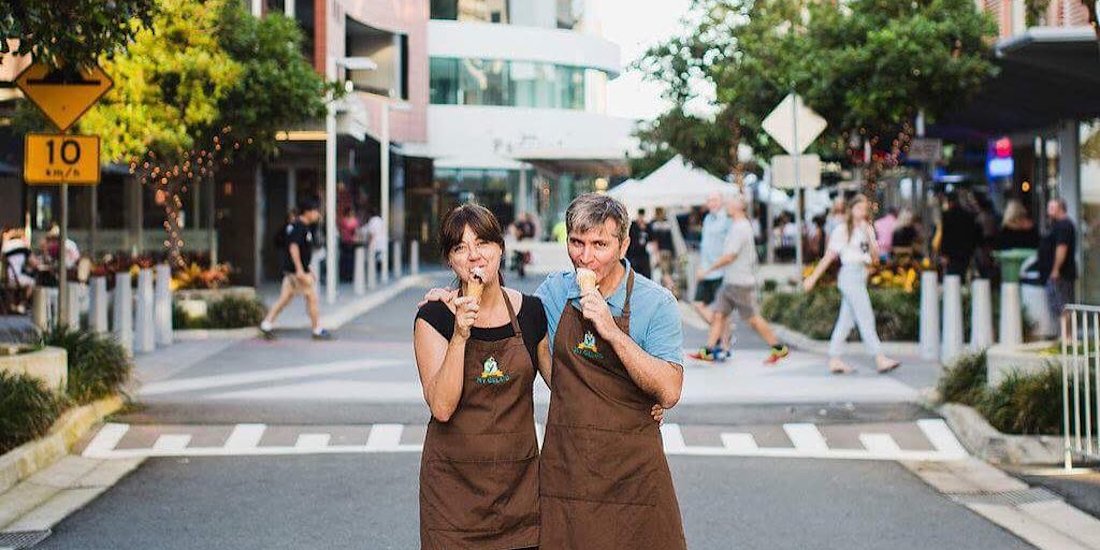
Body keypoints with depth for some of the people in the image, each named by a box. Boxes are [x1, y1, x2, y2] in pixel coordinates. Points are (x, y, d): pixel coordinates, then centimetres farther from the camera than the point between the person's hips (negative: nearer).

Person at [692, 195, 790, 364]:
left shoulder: (740, 228, -17)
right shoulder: (737, 226, 14)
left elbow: (729, 256, -21)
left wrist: (708, 269, -15)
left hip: (741, 283, -10)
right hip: (729, 281, 10)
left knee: (753, 319, -2)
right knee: (719, 315, 4)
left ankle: (778, 348, 8)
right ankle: (708, 351, 4)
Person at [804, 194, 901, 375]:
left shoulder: (867, 229, 15)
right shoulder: (842, 230, -4)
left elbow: (874, 256, 8)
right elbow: (829, 256, -2)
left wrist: (869, 236, -6)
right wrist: (813, 277, -3)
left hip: (861, 276, 7)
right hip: (850, 274, -7)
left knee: (846, 320, 7)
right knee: (866, 318, -10)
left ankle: (834, 360, 10)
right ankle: (880, 359, -13)